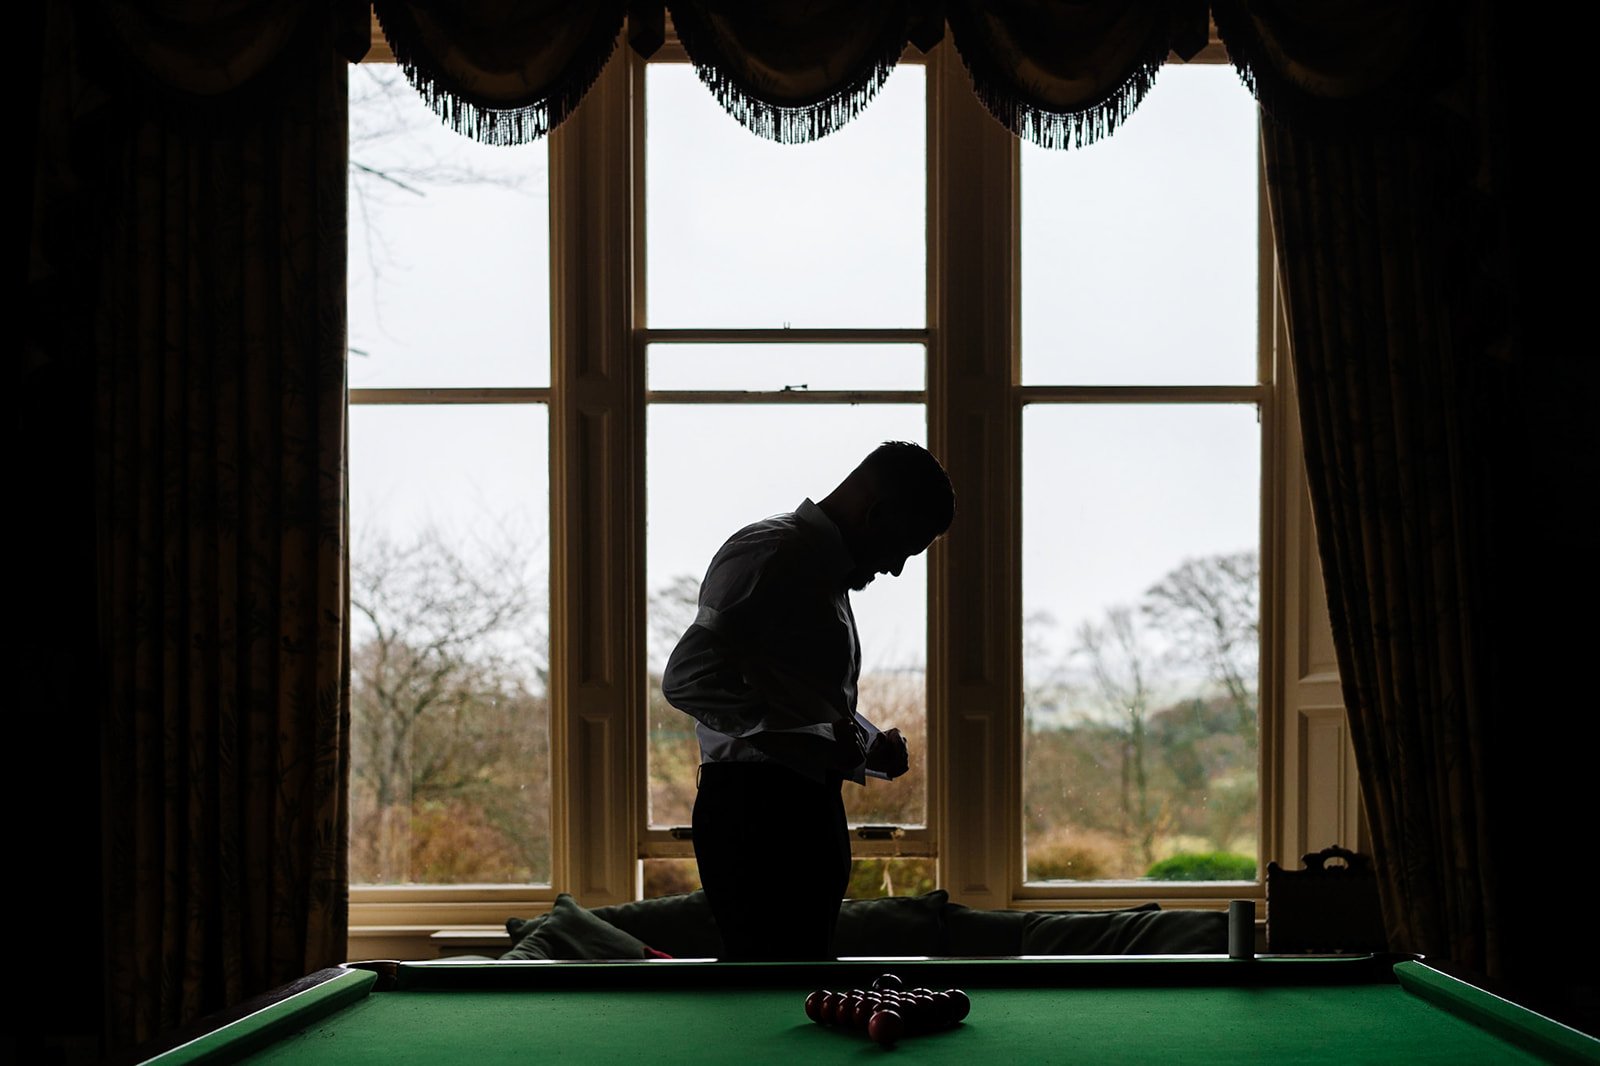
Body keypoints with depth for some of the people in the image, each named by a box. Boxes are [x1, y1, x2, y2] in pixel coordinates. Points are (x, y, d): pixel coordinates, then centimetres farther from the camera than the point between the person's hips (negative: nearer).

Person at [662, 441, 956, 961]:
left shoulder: (828, 571, 22)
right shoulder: (768, 554, -9)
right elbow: (686, 677, -21)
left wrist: (871, 746, 12)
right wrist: (817, 737, -22)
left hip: (808, 810, 10)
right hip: (756, 808, -10)